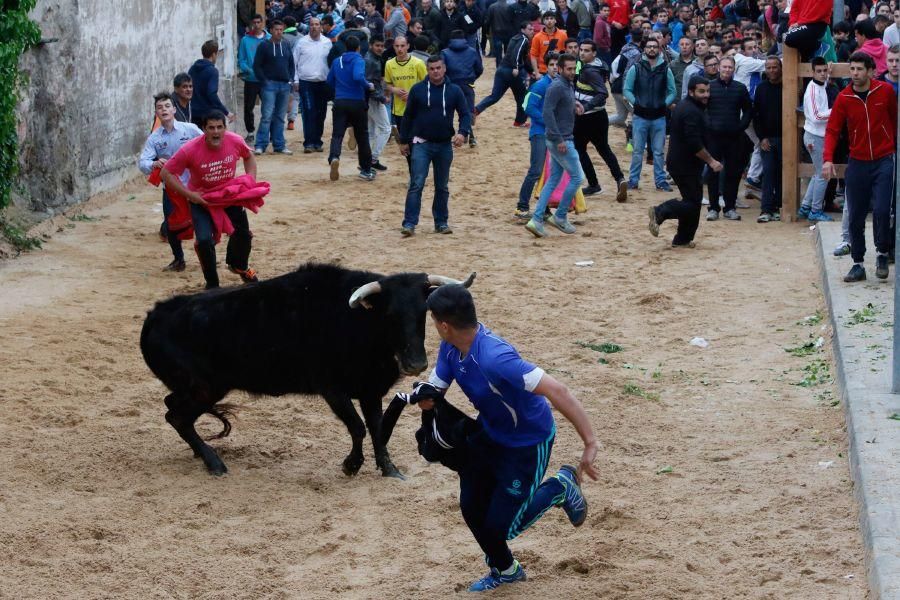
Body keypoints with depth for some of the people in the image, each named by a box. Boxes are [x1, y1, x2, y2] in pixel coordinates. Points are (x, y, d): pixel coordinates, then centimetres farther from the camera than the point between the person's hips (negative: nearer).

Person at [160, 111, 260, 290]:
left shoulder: (236, 141, -20)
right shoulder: (190, 150, -30)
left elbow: (249, 156, 5)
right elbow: (166, 173, -20)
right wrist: (189, 194, -26)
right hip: (201, 198, -4)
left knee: (243, 232, 13)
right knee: (204, 239, -19)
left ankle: (239, 266, 48)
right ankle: (212, 284, 4)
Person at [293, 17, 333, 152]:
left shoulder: (327, 43, 8)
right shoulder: (302, 42, 2)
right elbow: (295, 62, 4)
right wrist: (296, 80, -2)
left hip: (323, 83, 3)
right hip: (306, 82, -3)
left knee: (320, 114, 6)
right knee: (308, 113, -8)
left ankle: (317, 142, 15)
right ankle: (309, 143, -9)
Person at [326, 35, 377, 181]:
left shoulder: (337, 62, 9)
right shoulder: (358, 61, -8)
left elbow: (330, 81, 18)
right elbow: (358, 77, -26)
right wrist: (369, 86, -9)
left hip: (339, 102, 3)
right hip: (357, 102, -3)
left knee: (337, 134, -5)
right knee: (362, 136, 10)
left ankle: (334, 157, -36)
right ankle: (366, 170, 17)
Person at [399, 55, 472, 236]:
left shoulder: (454, 91, 2)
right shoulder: (418, 89, -1)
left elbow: (465, 114, 2)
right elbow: (408, 116, 5)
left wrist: (462, 132, -17)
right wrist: (404, 141, 6)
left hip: (445, 145, 2)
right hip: (421, 144, -2)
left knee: (442, 187, 11)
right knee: (416, 184, -11)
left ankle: (441, 222, 21)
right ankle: (409, 223, -13)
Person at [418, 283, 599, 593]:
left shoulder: (493, 357, -40)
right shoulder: (450, 348, -12)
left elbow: (556, 391, -44)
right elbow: (433, 391, 0)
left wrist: (590, 443, -48)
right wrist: (423, 397, -27)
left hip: (528, 443, -8)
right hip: (489, 432, 8)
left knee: (499, 526, -1)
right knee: (472, 508, 15)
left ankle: (559, 489, 24)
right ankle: (504, 570, 43)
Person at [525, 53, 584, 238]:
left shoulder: (569, 86, 13)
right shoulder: (557, 87, -16)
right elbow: (547, 113, -23)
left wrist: (574, 107, 4)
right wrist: (559, 139, -24)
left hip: (563, 139, 10)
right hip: (561, 141, -10)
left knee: (553, 180, 10)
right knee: (577, 177, -3)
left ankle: (536, 220, 7)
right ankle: (560, 217, 7)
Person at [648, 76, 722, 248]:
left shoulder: (683, 106, 14)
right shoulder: (692, 112, -20)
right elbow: (695, 144, -25)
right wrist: (711, 161, -16)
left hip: (678, 161, 10)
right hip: (686, 166, -10)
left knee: (692, 202, 14)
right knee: (693, 203, -7)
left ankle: (683, 240, 16)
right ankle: (660, 212, -13)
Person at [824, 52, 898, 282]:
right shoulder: (844, 98, -3)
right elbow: (832, 130, -3)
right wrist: (828, 158, -15)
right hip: (857, 163, 2)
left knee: (881, 209, -15)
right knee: (856, 217, 4)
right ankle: (858, 265, 13)